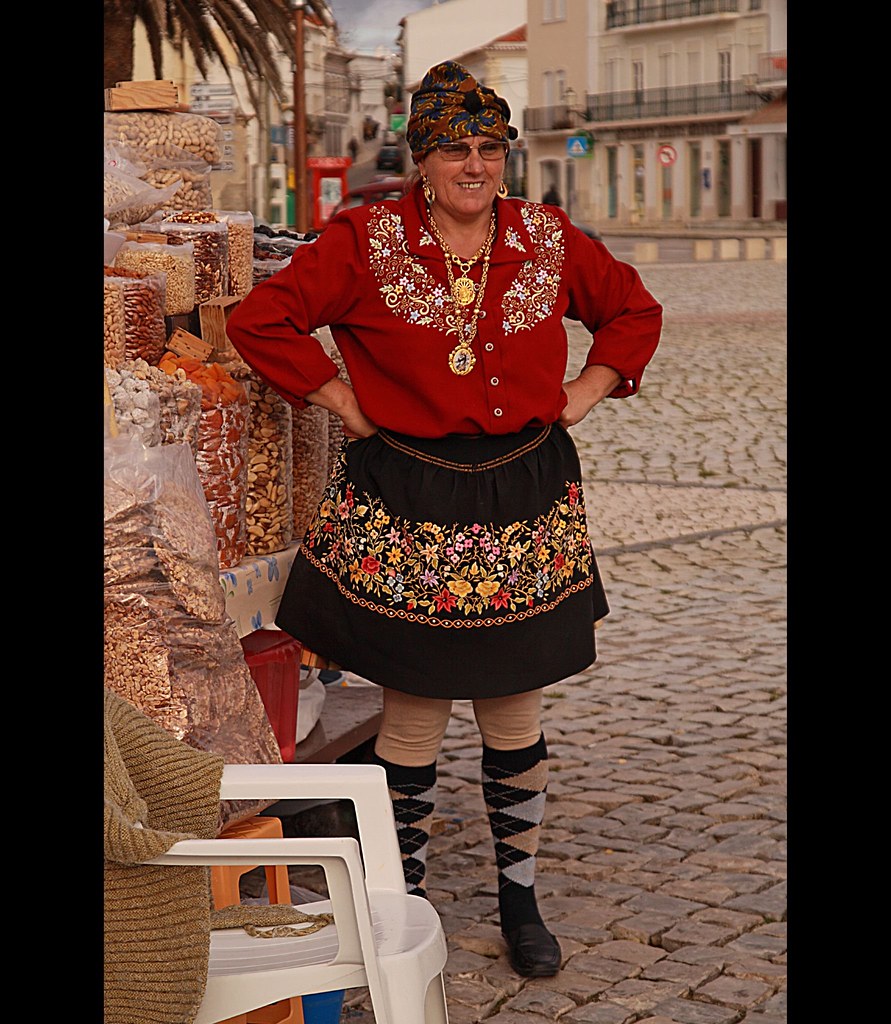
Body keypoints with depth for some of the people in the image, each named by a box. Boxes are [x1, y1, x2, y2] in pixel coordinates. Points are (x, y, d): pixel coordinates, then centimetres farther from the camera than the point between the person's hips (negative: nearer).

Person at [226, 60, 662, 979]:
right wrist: (347, 405, -6)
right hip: (405, 506, -2)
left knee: (514, 709, 9)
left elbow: (633, 312, 18)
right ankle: (404, 905, 20)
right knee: (413, 713, 3)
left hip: (525, 503, 3)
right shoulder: (365, 242, -5)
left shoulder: (549, 241, 4)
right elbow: (260, 321, -6)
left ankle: (519, 897, 26)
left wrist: (580, 397, 6)